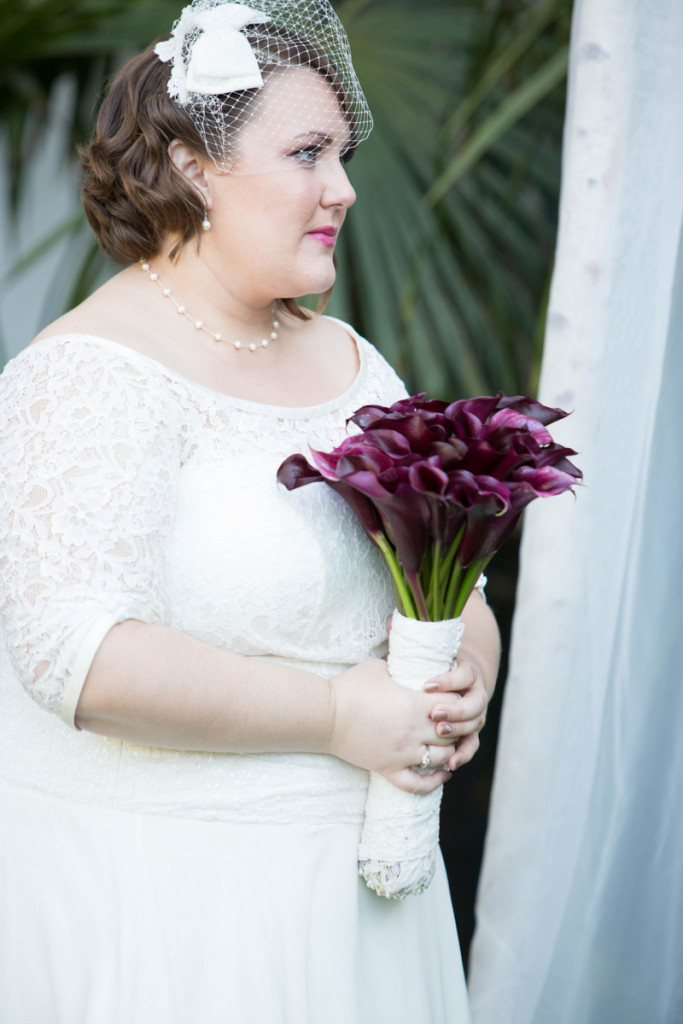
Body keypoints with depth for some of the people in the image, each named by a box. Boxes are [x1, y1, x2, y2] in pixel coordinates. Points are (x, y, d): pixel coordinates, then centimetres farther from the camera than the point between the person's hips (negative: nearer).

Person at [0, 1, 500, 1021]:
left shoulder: (348, 360, 9)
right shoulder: (95, 373, -16)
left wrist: (466, 671, -7)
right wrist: (335, 716, -21)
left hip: (352, 858, 7)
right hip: (156, 882, -7)